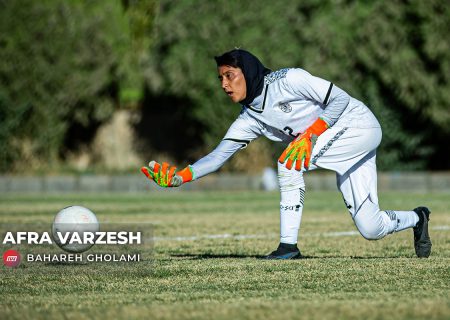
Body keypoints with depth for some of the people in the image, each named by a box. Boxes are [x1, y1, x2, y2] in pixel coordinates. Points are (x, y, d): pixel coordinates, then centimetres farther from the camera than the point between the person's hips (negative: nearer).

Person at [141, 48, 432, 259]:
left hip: (359, 124, -7)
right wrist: (179, 176, -15)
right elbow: (218, 156, -1)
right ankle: (416, 218, 32)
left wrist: (311, 134, -25)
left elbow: (340, 98, -17)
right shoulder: (250, 119, 3)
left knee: (289, 163, -24)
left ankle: (289, 245, -19)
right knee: (371, 229, 0)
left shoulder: (288, 80, -18)